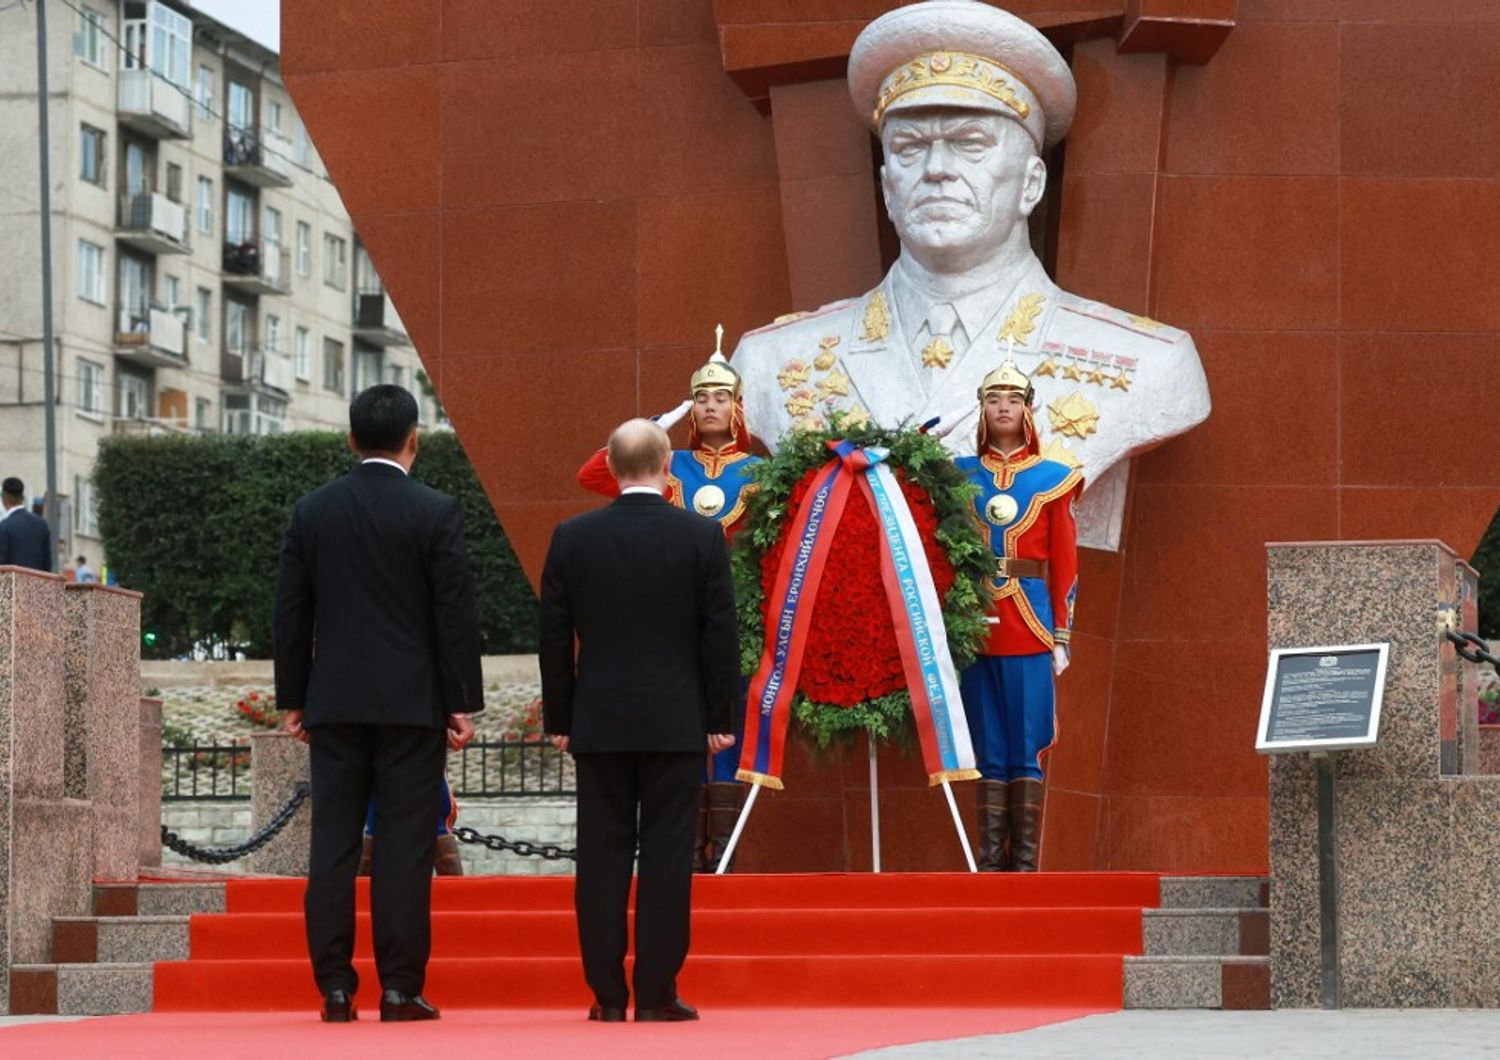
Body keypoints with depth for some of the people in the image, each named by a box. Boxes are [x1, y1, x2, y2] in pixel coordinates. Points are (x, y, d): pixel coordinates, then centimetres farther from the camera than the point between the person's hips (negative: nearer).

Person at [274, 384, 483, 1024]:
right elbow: (455, 613, -6)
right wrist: (463, 703, -1)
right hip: (412, 703, -3)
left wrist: (292, 700, 14)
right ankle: (399, 990, -2)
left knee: (333, 847, 4)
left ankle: (335, 989, 3)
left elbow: (290, 614, 7)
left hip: (334, 704, 3)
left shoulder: (311, 511, 4)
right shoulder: (436, 513, -5)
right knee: (405, 846, -1)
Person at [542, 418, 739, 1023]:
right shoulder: (702, 537, -4)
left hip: (599, 723, 1)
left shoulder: (572, 538, 0)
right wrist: (720, 719, 5)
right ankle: (656, 994, 0)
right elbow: (720, 636, -2)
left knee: (602, 857, 4)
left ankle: (608, 995, 4)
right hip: (676, 723, -1)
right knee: (667, 856, 1)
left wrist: (558, 719, 11)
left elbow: (554, 638, 4)